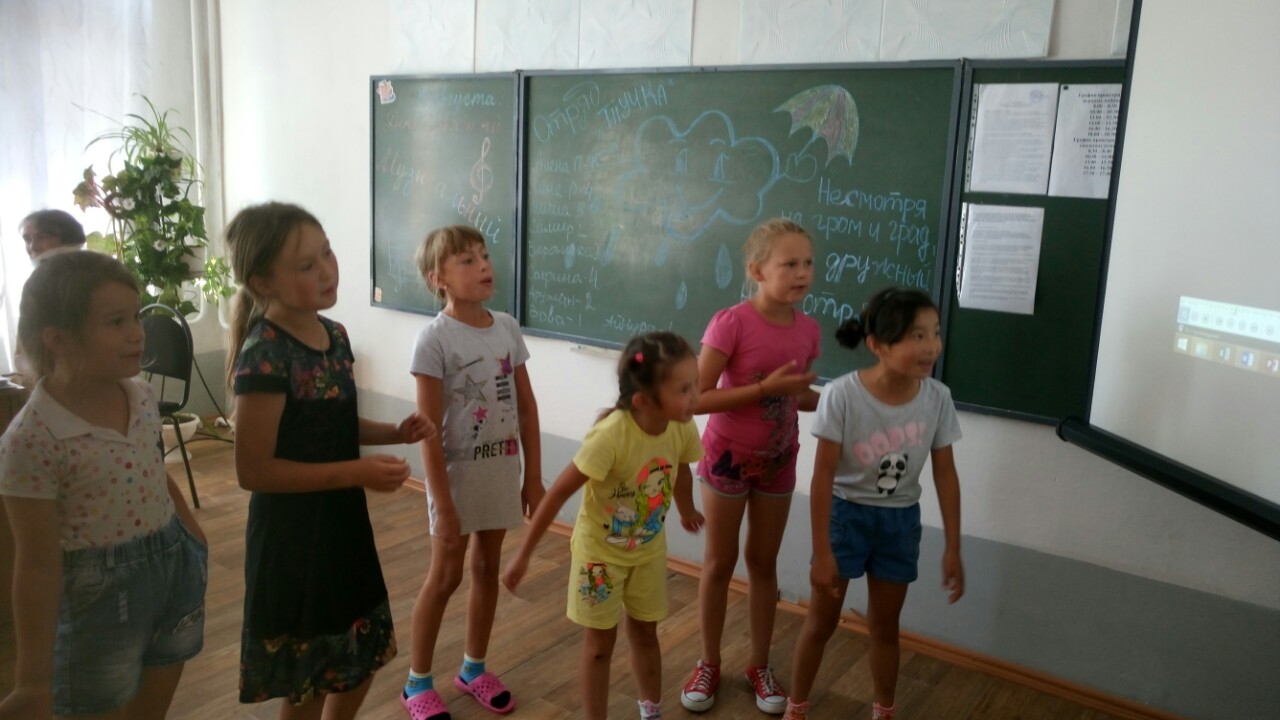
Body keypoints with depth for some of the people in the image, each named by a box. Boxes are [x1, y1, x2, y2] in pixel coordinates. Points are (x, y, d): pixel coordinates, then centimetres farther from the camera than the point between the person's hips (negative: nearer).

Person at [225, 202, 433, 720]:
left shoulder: (334, 335, 1)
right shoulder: (264, 355, -23)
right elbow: (253, 470, -23)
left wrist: (394, 433, -3)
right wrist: (357, 473, -25)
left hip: (342, 522, 8)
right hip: (292, 535, -8)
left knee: (363, 656, 22)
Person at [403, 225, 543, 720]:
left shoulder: (507, 328, 0)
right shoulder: (434, 339, -16)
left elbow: (526, 407, 5)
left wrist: (534, 477, 5)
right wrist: (442, 504, -17)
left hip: (503, 467, 5)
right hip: (457, 471, -5)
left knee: (488, 568, 16)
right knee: (446, 576, 6)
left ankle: (474, 669, 35)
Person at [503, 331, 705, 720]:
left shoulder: (683, 428, -20)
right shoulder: (611, 434, -37)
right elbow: (558, 494, -29)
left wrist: (687, 512, 23)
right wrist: (523, 556, -22)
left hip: (649, 549, 5)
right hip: (600, 550, -4)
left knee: (644, 633, 21)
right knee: (600, 642, 11)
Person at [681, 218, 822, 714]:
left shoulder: (808, 330, -5)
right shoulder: (731, 323, -22)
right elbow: (696, 398, -24)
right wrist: (764, 387, -29)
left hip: (778, 461, 4)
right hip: (728, 457, -4)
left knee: (764, 562, 16)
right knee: (719, 563, 10)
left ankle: (759, 665, 32)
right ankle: (709, 664, 28)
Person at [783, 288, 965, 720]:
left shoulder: (937, 397, -14)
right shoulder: (842, 395, -26)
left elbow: (945, 475, -4)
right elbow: (823, 476, -19)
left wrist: (953, 549, -1)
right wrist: (822, 552, -16)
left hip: (900, 520, 3)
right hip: (846, 513, -3)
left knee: (885, 625, 18)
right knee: (821, 622, 12)